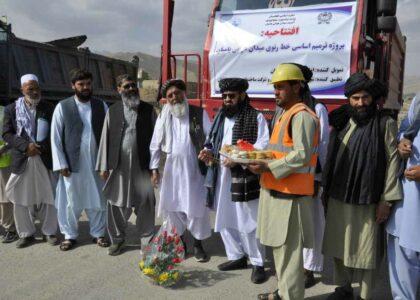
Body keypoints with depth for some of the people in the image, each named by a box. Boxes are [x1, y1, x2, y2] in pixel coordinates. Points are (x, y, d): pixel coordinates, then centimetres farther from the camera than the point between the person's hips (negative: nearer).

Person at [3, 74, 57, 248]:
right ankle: (26, 234, 21)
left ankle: (49, 232, 18)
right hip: (21, 160, 1)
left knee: (48, 198, 4)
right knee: (21, 199, 7)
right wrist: (25, 146, -14)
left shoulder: (49, 109, 4)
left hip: (45, 159, -1)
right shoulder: (11, 109, 5)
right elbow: (6, 134, 0)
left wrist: (40, 147, -10)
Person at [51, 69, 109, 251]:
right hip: (73, 163, -1)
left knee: (98, 200, 10)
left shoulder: (101, 105, 3)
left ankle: (98, 233, 26)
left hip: (97, 163, 2)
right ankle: (69, 235, 26)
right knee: (71, 202, 8)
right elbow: (55, 137, -2)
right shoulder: (62, 107, -2)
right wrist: (61, 164, -7)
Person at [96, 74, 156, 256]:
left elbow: (154, 137, 2)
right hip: (118, 165, 1)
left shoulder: (148, 110, 5)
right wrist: (103, 166, 2)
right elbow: (105, 138, 7)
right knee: (115, 203, 7)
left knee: (145, 204, 3)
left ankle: (146, 239, 18)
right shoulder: (113, 111, 9)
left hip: (142, 164, -1)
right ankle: (117, 239, 24)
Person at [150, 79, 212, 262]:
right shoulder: (163, 117, 4)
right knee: (173, 206, 9)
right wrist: (154, 168, 2)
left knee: (197, 206, 3)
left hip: (195, 167, -2)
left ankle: (198, 244, 19)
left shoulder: (200, 113, -3)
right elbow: (155, 145, 7)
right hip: (172, 167, 2)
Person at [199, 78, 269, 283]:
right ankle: (237, 256, 31)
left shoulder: (256, 117, -5)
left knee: (248, 222, -1)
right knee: (224, 220, 14)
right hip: (221, 177, 7)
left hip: (244, 178, -7)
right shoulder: (220, 117, 16)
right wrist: (209, 153, 1)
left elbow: (262, 147, -13)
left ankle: (257, 263, 17)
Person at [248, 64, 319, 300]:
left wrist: (268, 168, -22)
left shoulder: (302, 116, -14)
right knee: (280, 246, 18)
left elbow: (301, 155, -23)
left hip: (290, 196, -10)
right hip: (277, 192, 10)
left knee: (289, 250, 0)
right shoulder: (286, 114, 18)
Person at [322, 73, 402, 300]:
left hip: (367, 201, -5)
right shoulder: (341, 123, 10)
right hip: (337, 198, 5)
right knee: (339, 246, 14)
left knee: (365, 251, 4)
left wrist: (386, 200, -12)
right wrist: (326, 189, 11)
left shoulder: (386, 124, -4)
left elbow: (393, 161, -8)